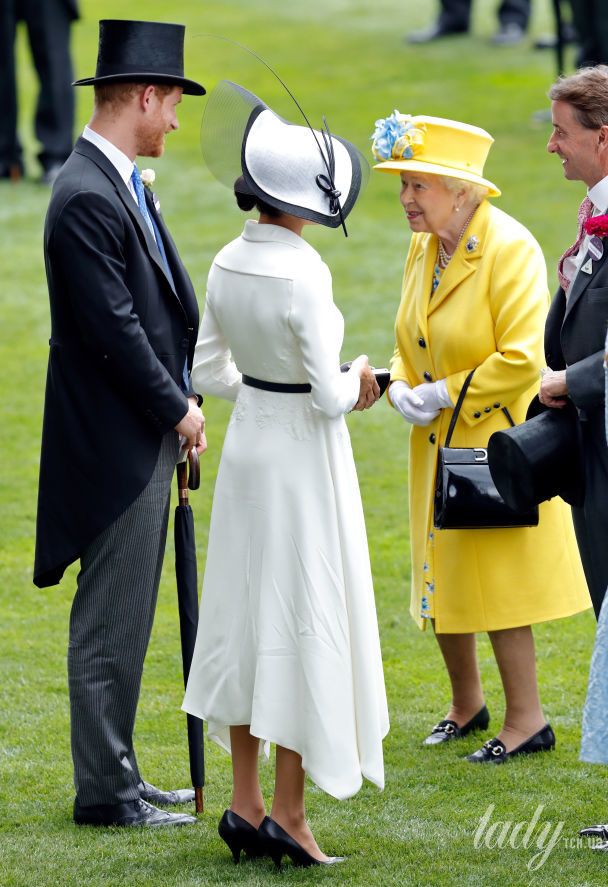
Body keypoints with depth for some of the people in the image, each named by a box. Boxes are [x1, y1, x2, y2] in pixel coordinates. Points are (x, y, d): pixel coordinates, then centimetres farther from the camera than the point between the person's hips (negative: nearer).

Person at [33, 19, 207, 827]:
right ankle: (104, 791, 2)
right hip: (117, 444, -10)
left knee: (124, 618, 15)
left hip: (147, 435, 10)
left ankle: (117, 777, 23)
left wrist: (185, 399, 6)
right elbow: (114, 330, -21)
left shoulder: (122, 186, 12)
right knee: (110, 622, -4)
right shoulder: (87, 198, -19)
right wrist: (178, 409, -11)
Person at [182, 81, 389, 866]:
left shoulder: (229, 264, 1)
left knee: (246, 615, 13)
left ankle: (244, 802, 17)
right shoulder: (303, 276, -21)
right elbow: (330, 398, -20)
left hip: (247, 443, 7)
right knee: (303, 622, 0)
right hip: (304, 452, -7)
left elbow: (208, 370, 9)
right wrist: (356, 384, 1)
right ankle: (288, 815, 3)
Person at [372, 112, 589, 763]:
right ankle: (466, 704, 30)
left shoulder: (509, 249, -19)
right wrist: (402, 388, -3)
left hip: (495, 440, -8)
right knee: (442, 583, 14)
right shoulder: (423, 249, 5)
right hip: (438, 444, 8)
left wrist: (443, 395, -19)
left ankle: (527, 720, 6)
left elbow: (520, 360, -24)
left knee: (497, 585, -3)